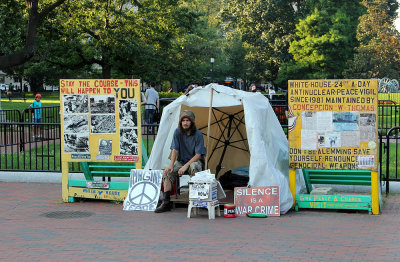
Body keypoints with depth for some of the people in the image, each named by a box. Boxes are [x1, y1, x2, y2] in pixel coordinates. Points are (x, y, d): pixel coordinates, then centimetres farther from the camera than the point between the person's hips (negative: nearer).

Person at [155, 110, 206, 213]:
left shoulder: (198, 134, -14)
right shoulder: (178, 132, -4)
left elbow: (198, 155, -18)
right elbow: (175, 150, -6)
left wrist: (186, 166, -28)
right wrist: (171, 165, -20)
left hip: (195, 161, -4)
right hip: (181, 161, 4)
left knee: (194, 167, -39)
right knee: (167, 172, -22)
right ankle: (166, 202, -20)